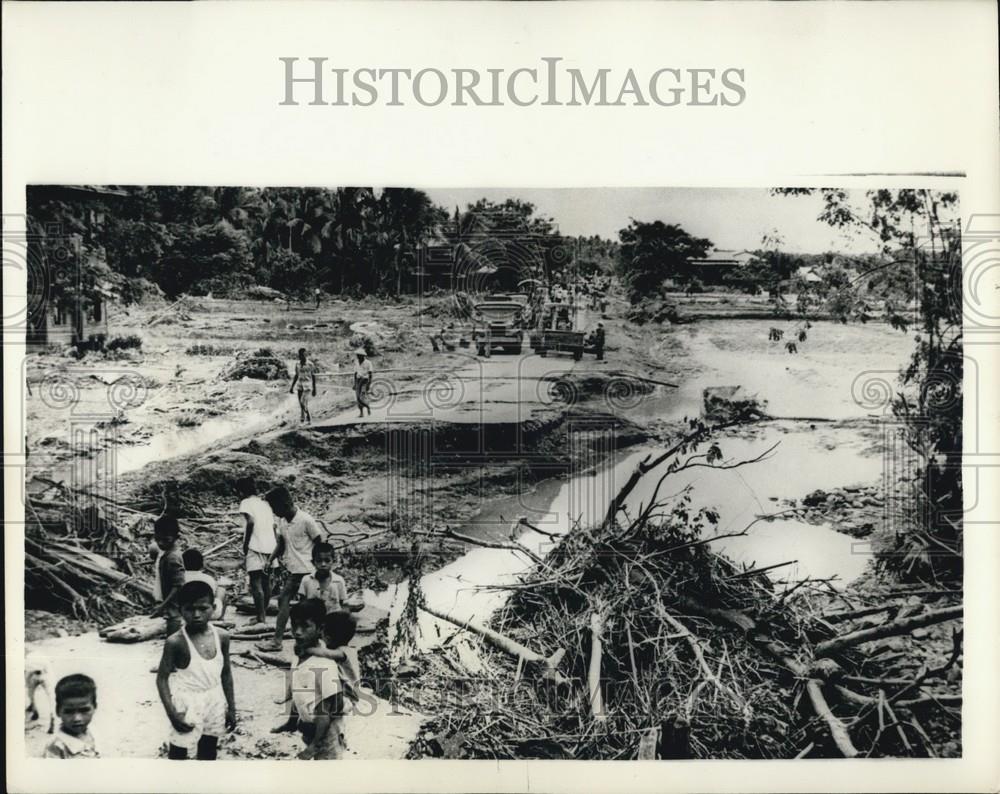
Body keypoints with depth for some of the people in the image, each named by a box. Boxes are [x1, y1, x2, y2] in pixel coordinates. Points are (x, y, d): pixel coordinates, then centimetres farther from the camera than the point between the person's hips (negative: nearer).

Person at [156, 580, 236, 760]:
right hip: (187, 704, -4)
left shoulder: (221, 637, -7)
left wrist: (231, 707, 8)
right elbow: (162, 678, -12)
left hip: (215, 701, 4)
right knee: (179, 751, 7)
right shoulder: (176, 642, -19)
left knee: (209, 752, 18)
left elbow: (226, 673, 5)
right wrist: (172, 713, -18)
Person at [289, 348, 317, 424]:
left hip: (307, 386, -6)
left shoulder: (310, 364, -10)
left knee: (303, 402, -18)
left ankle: (308, 418, -2)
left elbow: (313, 377, -4)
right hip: (299, 385, 6)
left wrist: (314, 389, -4)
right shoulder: (297, 363, 6)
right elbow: (296, 375, 14)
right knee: (301, 404, 5)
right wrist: (292, 387, 10)